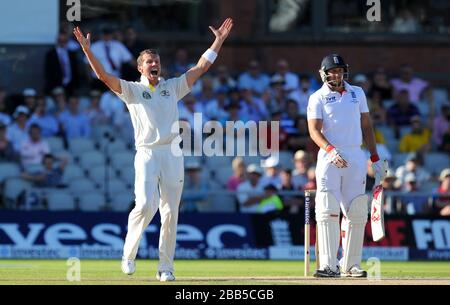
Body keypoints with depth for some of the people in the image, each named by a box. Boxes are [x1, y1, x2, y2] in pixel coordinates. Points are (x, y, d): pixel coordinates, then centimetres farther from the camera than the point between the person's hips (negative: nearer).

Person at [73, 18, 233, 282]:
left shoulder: (173, 87, 17)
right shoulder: (132, 90, 8)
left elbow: (201, 67, 15)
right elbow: (104, 76, -4)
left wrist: (219, 41, 11)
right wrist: (87, 50, -15)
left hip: (173, 154, 3)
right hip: (147, 154, -3)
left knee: (170, 213, 1)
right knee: (146, 205, -20)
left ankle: (166, 268, 7)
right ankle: (129, 254, -1)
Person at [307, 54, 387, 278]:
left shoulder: (357, 93, 14)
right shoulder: (318, 98, 2)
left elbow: (366, 126, 17)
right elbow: (314, 130, -9)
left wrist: (375, 158, 11)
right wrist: (330, 150, -27)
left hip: (356, 157, 3)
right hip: (329, 157, -3)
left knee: (356, 212, 2)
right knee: (327, 211, -13)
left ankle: (351, 265, 11)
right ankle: (329, 265, -17)